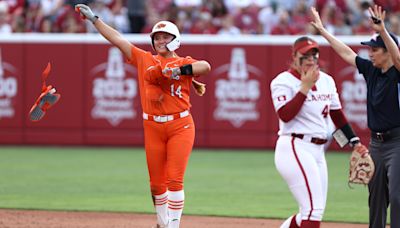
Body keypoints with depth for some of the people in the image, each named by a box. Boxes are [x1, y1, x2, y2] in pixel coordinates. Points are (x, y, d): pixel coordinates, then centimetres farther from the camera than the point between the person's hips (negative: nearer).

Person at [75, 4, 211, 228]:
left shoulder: (184, 63, 2)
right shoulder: (144, 60, 10)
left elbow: (206, 66, -19)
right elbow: (117, 38, 10)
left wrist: (180, 70, -31)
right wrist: (94, 18, 10)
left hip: (180, 126, -3)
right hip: (153, 127, 3)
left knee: (174, 179, -10)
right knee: (156, 183, 7)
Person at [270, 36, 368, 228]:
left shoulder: (326, 81, 14)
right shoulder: (284, 81, -7)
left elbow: (337, 114, 21)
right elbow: (285, 115, -21)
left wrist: (355, 142, 14)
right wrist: (305, 87, -21)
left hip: (318, 151, 8)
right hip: (295, 149, -8)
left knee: (313, 212, 9)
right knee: (314, 209, -16)